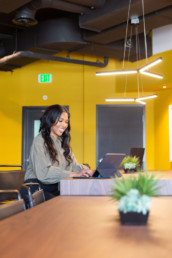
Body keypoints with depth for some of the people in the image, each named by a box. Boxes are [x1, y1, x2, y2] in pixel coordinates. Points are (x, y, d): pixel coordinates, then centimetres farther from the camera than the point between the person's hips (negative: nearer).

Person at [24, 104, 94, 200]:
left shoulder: (63, 142, 19)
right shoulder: (39, 141, -8)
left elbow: (74, 165, 13)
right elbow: (43, 172, -21)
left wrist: (89, 171, -8)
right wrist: (74, 174, -26)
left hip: (56, 189, 7)